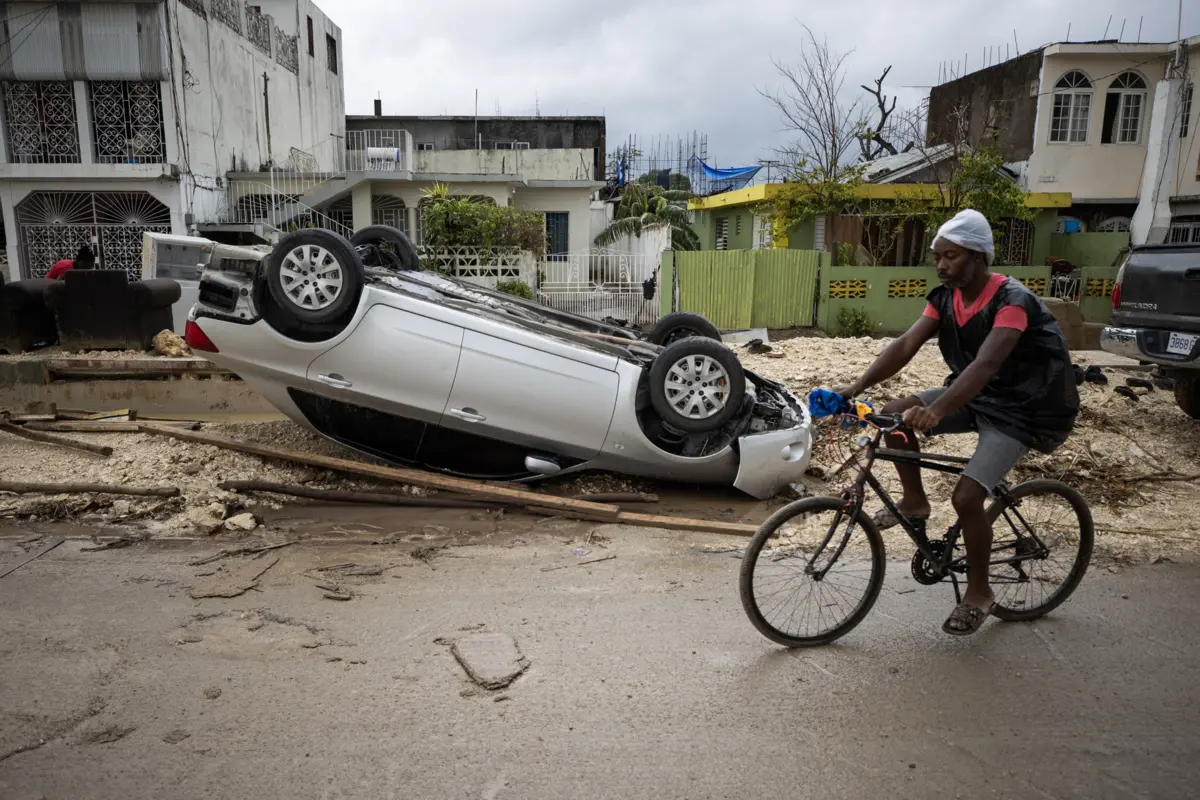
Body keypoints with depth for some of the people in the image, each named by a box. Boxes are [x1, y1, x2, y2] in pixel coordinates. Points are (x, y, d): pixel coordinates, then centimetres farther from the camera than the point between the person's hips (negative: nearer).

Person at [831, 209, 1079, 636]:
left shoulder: (1012, 300, -25)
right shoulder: (944, 297, -4)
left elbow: (986, 364, -40)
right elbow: (905, 346, -14)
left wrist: (936, 412, -55)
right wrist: (856, 386, -29)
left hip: (1021, 409, -7)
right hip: (973, 396, 7)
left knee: (966, 496, -19)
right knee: (894, 414, -13)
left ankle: (978, 592, 5)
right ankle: (915, 501, 8)